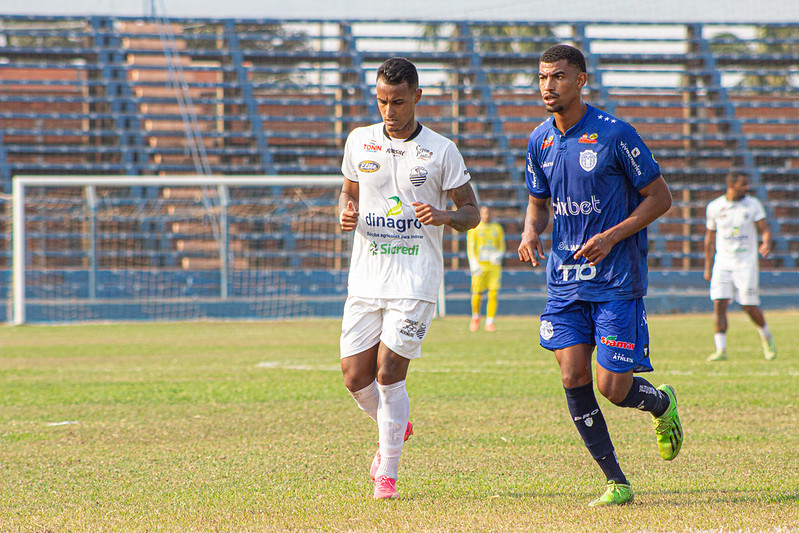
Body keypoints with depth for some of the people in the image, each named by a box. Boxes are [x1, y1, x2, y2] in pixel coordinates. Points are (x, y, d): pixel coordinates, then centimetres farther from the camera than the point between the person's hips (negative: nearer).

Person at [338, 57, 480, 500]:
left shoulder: (441, 151, -2)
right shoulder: (359, 142, 7)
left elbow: (471, 213, 3)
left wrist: (445, 216, -19)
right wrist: (345, 213, -2)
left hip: (415, 280, -4)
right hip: (365, 278, 4)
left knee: (389, 372, -12)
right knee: (355, 376, 0)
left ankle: (386, 474, 1)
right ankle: (393, 429, 32)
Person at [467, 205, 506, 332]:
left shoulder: (497, 228, 12)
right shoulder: (474, 229, 4)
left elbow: (502, 247, 15)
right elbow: (470, 247, -1)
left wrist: (498, 255, -7)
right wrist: (473, 263, -14)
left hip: (494, 266, 2)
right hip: (480, 265, -2)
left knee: (494, 294, -9)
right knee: (477, 294, -3)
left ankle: (489, 322, -4)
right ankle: (475, 317, 24)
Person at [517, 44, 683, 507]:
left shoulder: (615, 135, -11)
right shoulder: (540, 141, 6)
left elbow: (660, 197, -6)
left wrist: (611, 237, -17)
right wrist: (531, 232, -3)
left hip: (618, 280, -5)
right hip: (565, 279, 5)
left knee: (612, 388, -8)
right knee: (573, 377, -7)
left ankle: (663, 403, 28)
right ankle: (616, 483, 4)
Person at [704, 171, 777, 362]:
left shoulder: (753, 205, -1)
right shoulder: (714, 207, 3)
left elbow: (765, 230, -2)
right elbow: (710, 238, 12)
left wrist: (766, 244, -26)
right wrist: (708, 267, 11)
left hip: (746, 262, -1)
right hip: (722, 262, 1)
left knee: (749, 306, -2)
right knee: (719, 304, -10)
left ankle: (766, 336, 25)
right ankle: (721, 350, -8)